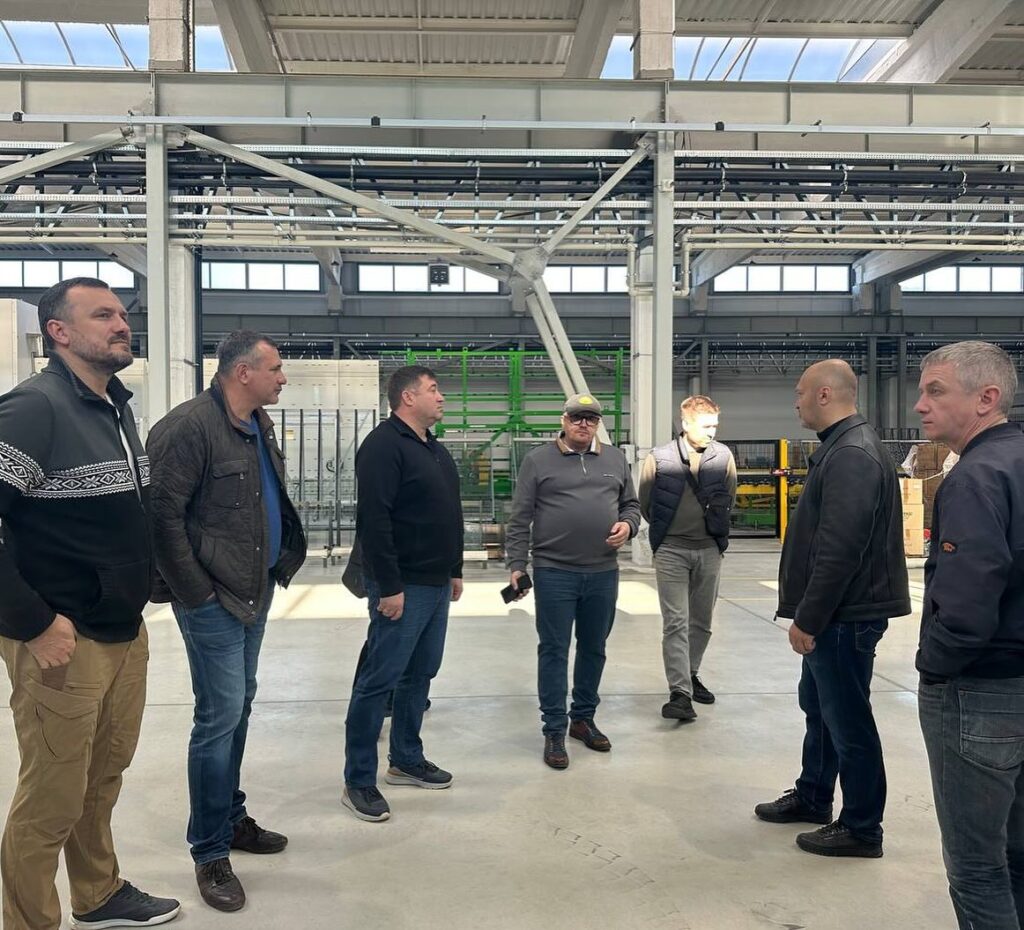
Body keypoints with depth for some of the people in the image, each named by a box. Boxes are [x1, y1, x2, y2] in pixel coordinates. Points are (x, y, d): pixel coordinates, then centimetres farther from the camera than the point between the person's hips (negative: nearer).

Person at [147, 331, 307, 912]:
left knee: (239, 707, 18)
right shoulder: (190, 426, -17)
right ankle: (211, 853, 12)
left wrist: (279, 563, 11)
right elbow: (164, 515, -19)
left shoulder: (260, 424, 9)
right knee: (221, 716, -3)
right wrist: (196, 592, -17)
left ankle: (232, 816, 34)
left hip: (255, 593, 9)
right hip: (213, 601, -8)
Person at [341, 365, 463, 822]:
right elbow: (374, 521, -22)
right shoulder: (384, 445, -15)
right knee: (379, 680, -3)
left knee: (420, 674, 17)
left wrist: (454, 570, 20)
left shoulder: (434, 449, 15)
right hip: (402, 587, -9)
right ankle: (358, 782, 7)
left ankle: (406, 759, 31)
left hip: (435, 584, 10)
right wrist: (389, 587, -24)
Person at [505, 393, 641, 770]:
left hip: (603, 573, 4)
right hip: (554, 572, -4)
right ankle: (554, 730, 12)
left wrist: (628, 525, -3)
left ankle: (583, 718, 31)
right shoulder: (538, 460, -1)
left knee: (594, 649, 14)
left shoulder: (615, 459, 11)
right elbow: (520, 519, -2)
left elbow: (631, 504, 19)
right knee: (554, 651, 2)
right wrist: (517, 564, -8)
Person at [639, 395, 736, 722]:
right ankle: (680, 693, -7)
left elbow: (729, 499, 13)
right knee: (675, 622, -7)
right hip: (671, 551, -3)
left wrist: (716, 529, 9)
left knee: (702, 621, 14)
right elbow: (645, 503, 3)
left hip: (709, 550, 3)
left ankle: (690, 674, 34)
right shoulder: (659, 458, -8)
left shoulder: (723, 456, -2)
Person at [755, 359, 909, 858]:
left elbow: (839, 549, -26)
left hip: (845, 616, -11)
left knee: (847, 720, 2)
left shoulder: (852, 455, -20)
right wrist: (808, 614, 18)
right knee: (819, 706, 21)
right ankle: (812, 797, 37)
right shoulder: (842, 447, 13)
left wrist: (807, 618, -20)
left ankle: (861, 828, 16)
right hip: (832, 614, 11)